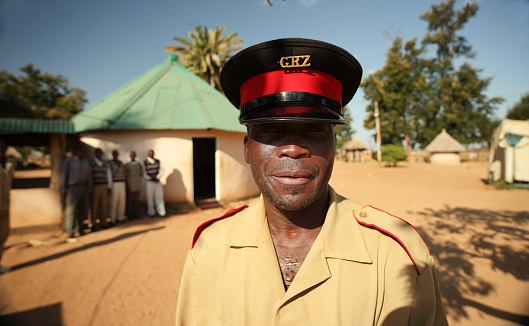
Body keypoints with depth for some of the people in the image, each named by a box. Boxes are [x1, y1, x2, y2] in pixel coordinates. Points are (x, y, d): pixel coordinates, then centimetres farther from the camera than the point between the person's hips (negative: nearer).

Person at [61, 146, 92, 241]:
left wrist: (89, 189, 12)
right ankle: (70, 233, -4)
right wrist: (63, 188, -7)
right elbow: (64, 174, -1)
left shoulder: (86, 162, 18)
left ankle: (80, 229, 17)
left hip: (85, 188, 5)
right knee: (71, 210, -7)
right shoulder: (69, 161, 4)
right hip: (73, 188, -5)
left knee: (83, 210, 6)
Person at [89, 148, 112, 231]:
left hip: (104, 187, 4)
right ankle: (94, 224, 7)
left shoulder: (106, 163, 15)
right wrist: (90, 188, -4)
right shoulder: (90, 163, 2)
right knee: (94, 206, -2)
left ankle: (103, 222, 13)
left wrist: (109, 187, 11)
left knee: (104, 205, 4)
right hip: (94, 187, -3)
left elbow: (109, 175, 17)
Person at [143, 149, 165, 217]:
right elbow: (144, 174, -2)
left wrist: (157, 177, -12)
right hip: (149, 182, -2)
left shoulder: (158, 161, 5)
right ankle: (151, 213, 14)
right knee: (150, 198, 3)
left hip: (158, 182, 2)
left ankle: (161, 212, 4)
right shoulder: (145, 162, -3)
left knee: (159, 197, -1)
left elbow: (161, 171, 5)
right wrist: (151, 178, -16)